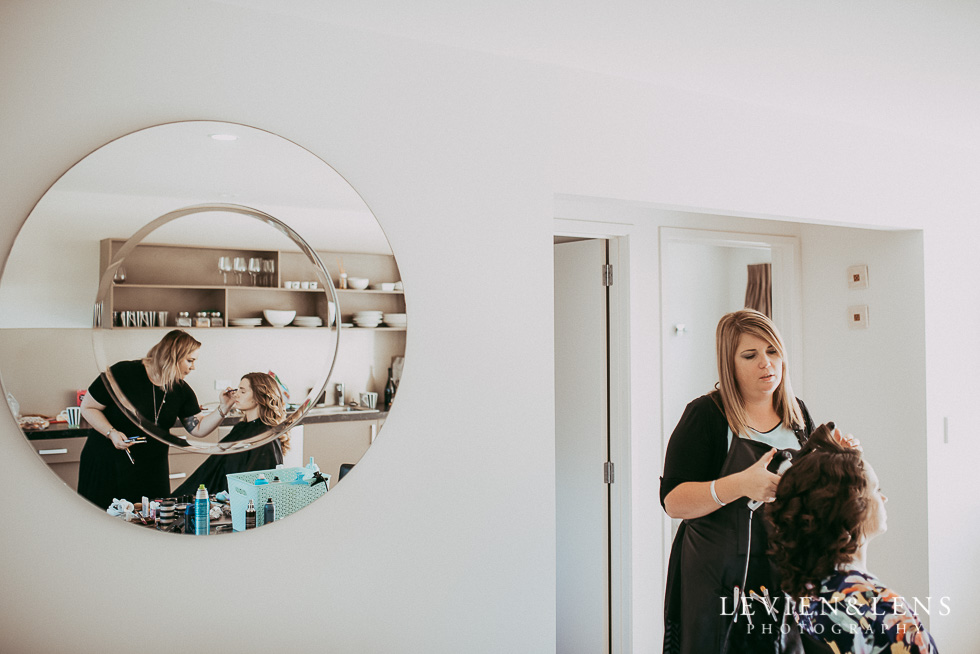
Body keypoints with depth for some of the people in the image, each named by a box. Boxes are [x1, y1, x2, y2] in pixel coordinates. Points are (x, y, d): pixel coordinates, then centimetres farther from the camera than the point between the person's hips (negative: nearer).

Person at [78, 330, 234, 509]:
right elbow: (88, 407, -7)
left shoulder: (181, 390, 0)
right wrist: (111, 433, -20)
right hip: (107, 465, -4)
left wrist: (223, 408, -12)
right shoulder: (123, 373, -15)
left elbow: (199, 429, 1)